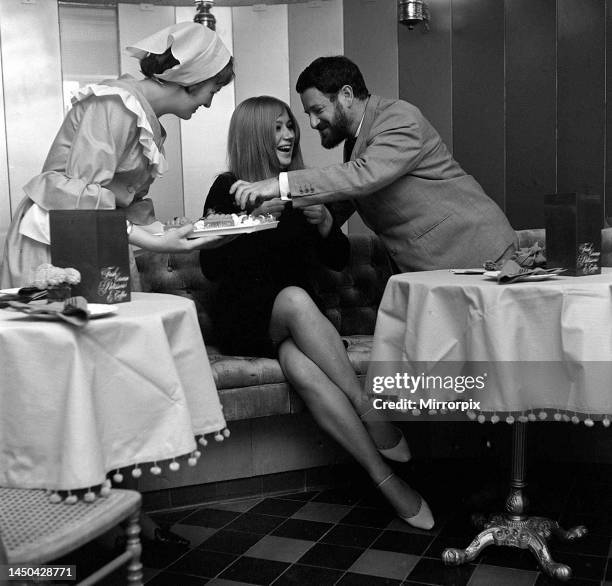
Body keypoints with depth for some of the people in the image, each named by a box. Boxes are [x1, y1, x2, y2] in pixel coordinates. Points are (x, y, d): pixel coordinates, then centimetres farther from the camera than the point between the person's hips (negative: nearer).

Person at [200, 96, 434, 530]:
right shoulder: (229, 189, 1)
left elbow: (338, 261, 13)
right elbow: (212, 267, -7)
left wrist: (325, 223, -8)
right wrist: (254, 219, -19)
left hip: (298, 316, 3)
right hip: (245, 319, -3)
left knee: (301, 367, -35)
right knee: (294, 298, -38)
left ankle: (383, 476, -38)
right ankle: (368, 409, -38)